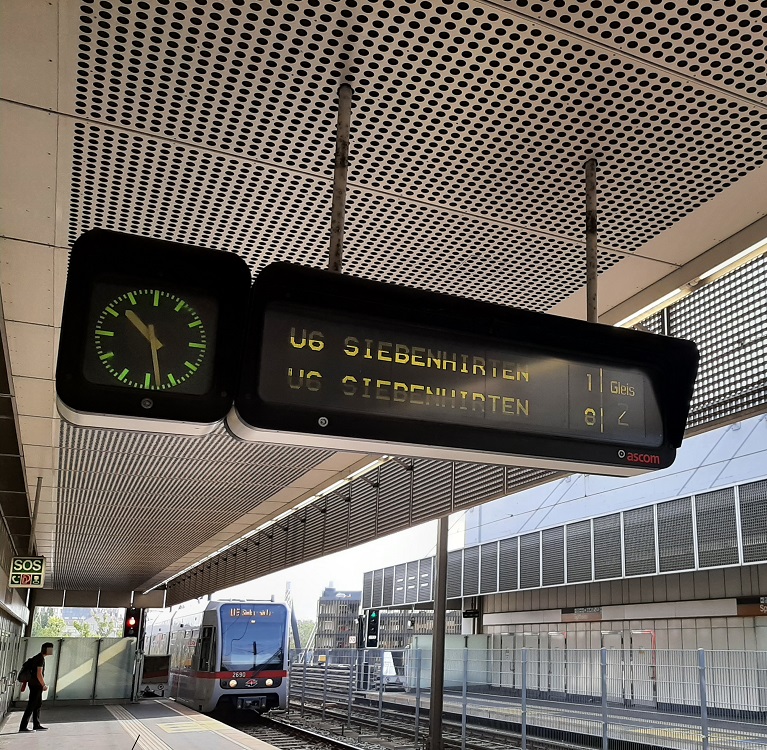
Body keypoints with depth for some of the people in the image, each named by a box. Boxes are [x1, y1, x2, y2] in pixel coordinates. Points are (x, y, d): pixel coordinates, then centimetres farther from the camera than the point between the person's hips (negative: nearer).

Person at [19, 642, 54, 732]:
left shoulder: (38, 657, 14)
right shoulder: (41, 659, -16)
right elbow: (39, 674, -21)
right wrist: (44, 685, -11)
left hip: (36, 685, 10)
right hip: (36, 685, -10)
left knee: (38, 704, 14)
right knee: (31, 706, -7)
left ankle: (36, 725, 19)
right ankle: (23, 727, -6)